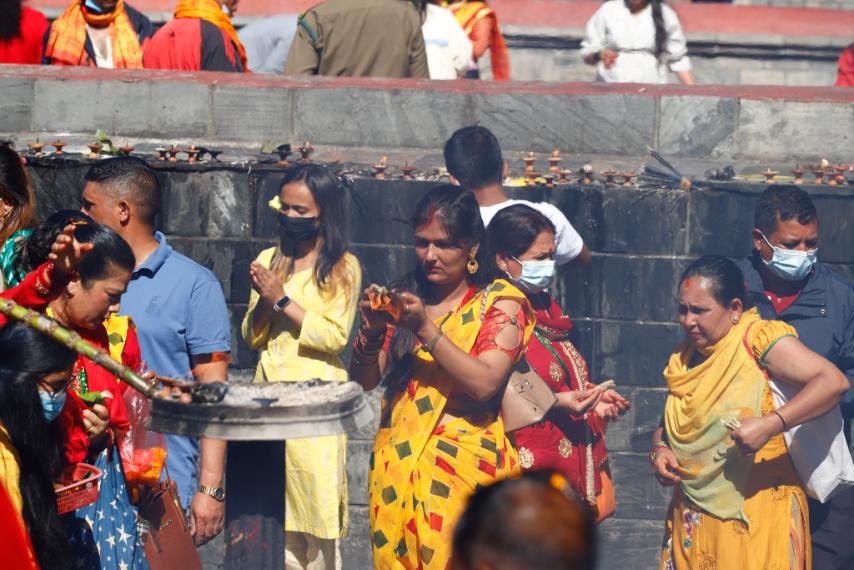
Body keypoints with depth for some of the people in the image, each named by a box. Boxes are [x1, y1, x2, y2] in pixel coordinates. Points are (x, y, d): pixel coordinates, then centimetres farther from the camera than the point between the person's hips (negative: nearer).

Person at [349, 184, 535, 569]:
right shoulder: (407, 297, 13)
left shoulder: (501, 302, 0)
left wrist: (425, 328, -19)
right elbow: (363, 380, 8)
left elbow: (484, 383, -14)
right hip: (398, 472, 4)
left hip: (465, 473, -4)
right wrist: (372, 331, -12)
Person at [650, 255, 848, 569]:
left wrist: (770, 424, -31)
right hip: (693, 517, 6)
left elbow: (834, 381, -22)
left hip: (756, 516, -6)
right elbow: (665, 427, 20)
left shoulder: (758, 340, -11)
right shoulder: (683, 358, 10)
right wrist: (659, 450, -3)